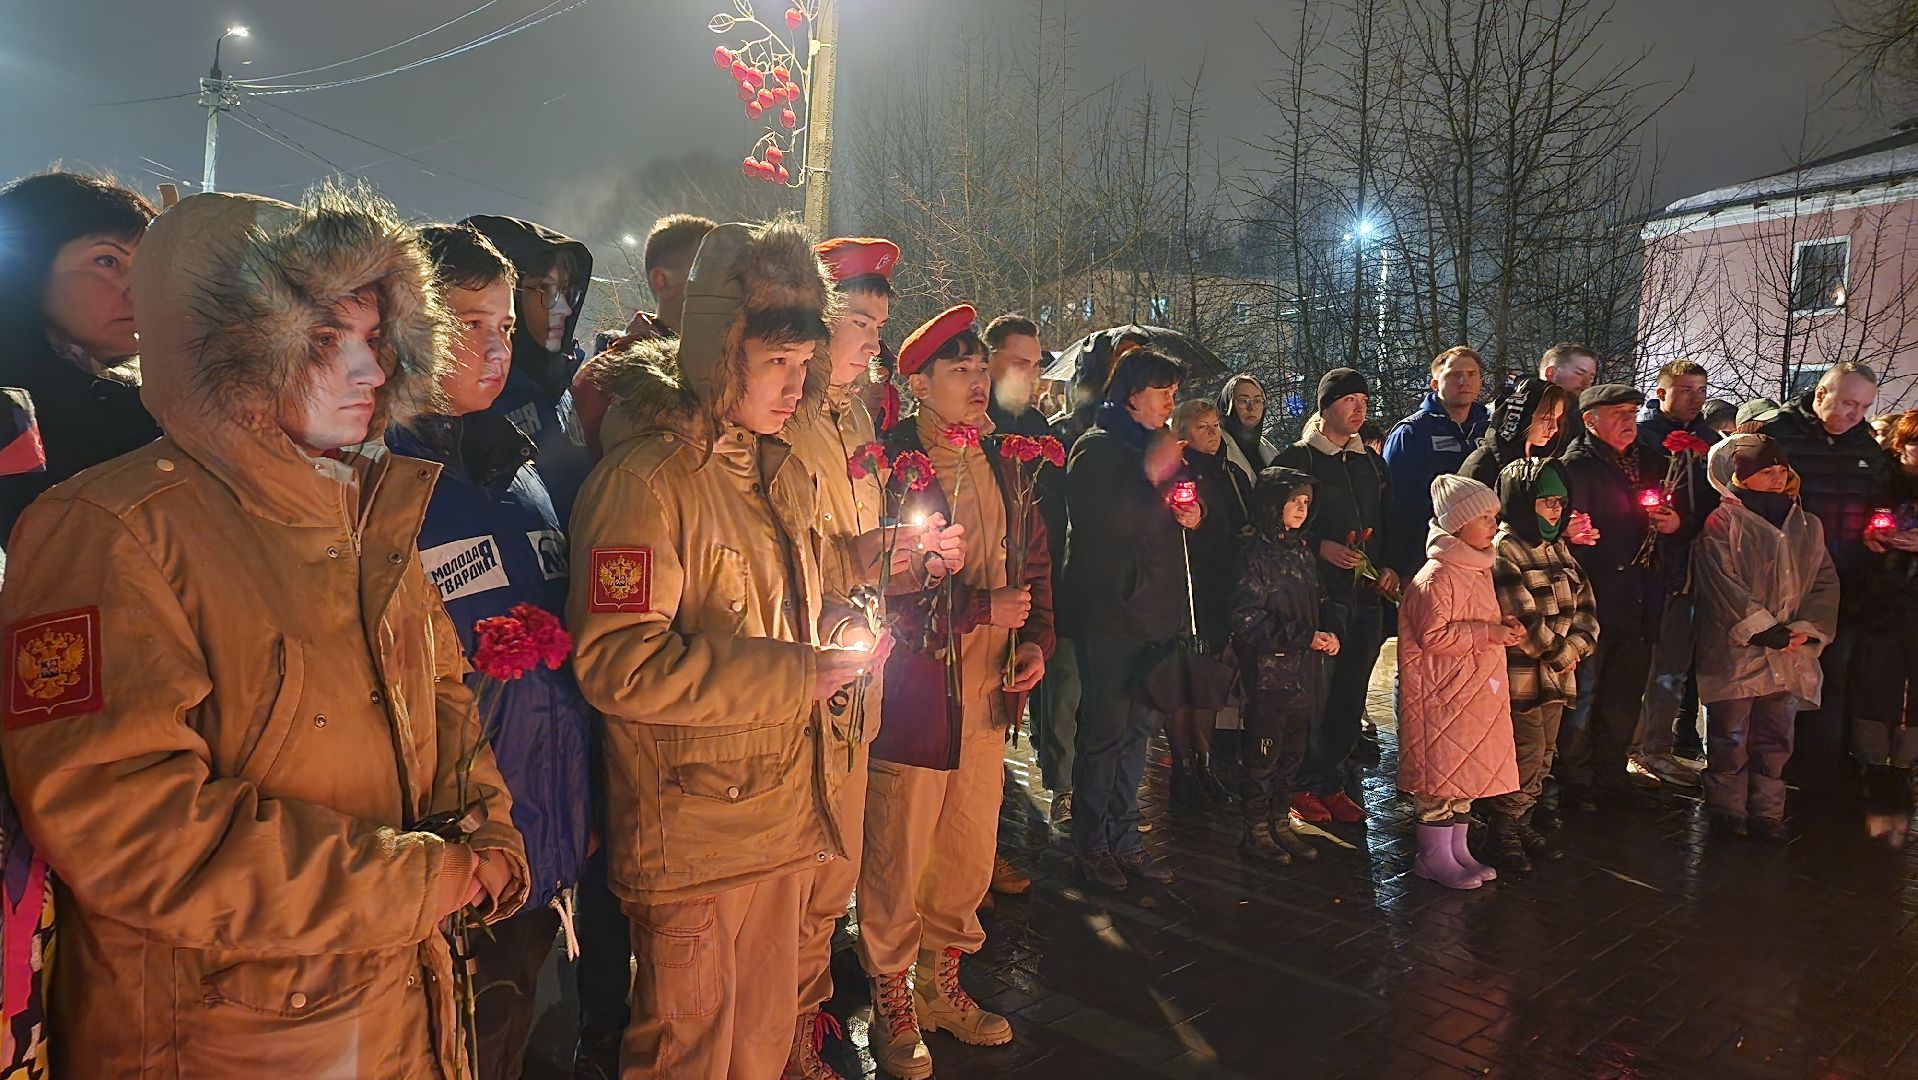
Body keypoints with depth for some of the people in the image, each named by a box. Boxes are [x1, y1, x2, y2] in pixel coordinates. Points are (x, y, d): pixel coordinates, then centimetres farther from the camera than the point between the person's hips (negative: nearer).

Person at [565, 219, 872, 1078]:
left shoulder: (780, 472, 12)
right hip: (691, 835, -8)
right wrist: (794, 676, -23)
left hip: (783, 815, 8)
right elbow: (616, 662, -23)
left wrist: (832, 660, 5)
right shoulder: (646, 478, -15)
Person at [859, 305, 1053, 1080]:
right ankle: (893, 1003, 25)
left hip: (989, 689, 6)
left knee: (970, 854, 15)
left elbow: (1035, 563, 18)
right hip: (914, 689, -6)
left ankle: (942, 985, 35)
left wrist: (1035, 640, 3)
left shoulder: (1006, 465, 11)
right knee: (899, 861, 4)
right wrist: (982, 609, -15)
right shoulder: (889, 467, -11)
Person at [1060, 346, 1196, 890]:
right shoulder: (1097, 449, -9)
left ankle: (1124, 840, 22)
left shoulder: (1158, 448, 16)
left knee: (1138, 728, 12)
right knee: (1105, 733, -3)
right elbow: (1100, 526, -21)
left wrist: (1192, 514, 5)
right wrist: (1151, 477, -24)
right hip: (1109, 614, -8)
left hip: (1155, 611, 8)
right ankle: (1090, 845, 10)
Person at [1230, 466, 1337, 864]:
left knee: (1292, 753, 16)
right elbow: (1247, 621, -17)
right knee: (1263, 755, 2)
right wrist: (1305, 636, -20)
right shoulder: (1256, 556, -13)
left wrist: (1327, 633, 0)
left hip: (1303, 672, 8)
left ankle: (1281, 823, 28)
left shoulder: (1303, 551, 12)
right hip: (1269, 672, -7)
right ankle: (1255, 831, 14)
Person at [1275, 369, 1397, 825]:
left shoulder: (1372, 463, 18)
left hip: (1368, 594, 5)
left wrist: (1390, 567, 6)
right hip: (1320, 592, -5)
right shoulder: (1297, 459, 0)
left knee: (1350, 697, 8)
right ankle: (1303, 785, 7)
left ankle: (1332, 783, 19)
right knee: (1315, 693, -5)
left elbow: (1388, 523, 22)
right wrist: (1321, 547, -17)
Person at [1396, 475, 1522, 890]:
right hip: (1444, 692, -10)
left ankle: (1457, 849, 26)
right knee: (1442, 769, -1)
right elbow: (1433, 636, -23)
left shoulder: (1479, 569, 13)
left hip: (1477, 691, 10)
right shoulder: (1436, 576, -18)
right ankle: (1434, 856, 10)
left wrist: (1503, 626, 6)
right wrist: (1488, 633, -20)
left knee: (1467, 769, 15)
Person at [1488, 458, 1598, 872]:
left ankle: (1522, 823, 27)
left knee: (1544, 755, 14)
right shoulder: (1504, 550, -14)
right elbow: (1523, 619, -18)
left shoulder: (1558, 547, 13)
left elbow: (1584, 605, 10)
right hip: (1521, 672, -8)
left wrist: (1574, 649, -5)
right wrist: (1560, 652, -9)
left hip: (1557, 671, 8)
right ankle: (1504, 833, 9)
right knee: (1527, 754, -5)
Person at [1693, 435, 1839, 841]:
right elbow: (1721, 584, -13)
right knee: (1730, 735, 2)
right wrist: (1760, 627, -17)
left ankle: (1768, 814, 21)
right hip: (1734, 650, -5)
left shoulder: (1808, 526, 12)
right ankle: (1728, 809, 15)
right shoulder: (1722, 523, -6)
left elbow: (1825, 582, 9)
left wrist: (1806, 629, -6)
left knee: (1776, 737, 11)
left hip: (1789, 652, 5)